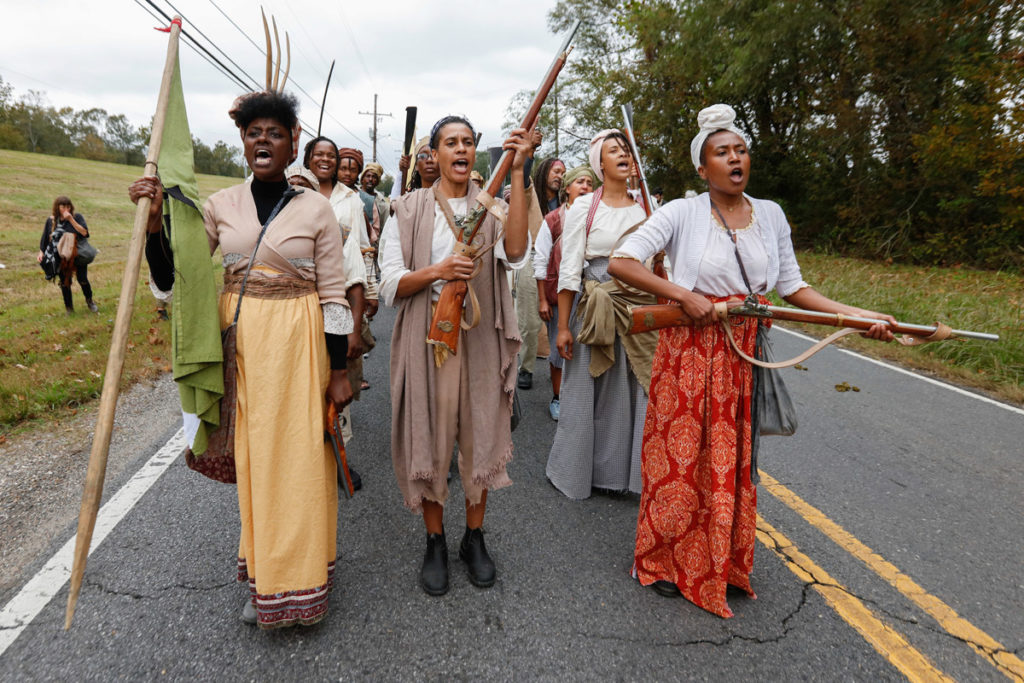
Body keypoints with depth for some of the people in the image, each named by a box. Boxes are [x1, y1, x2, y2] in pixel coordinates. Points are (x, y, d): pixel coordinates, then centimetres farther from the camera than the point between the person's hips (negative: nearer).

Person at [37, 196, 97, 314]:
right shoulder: (51, 220, 4)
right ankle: (69, 307, 23)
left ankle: (89, 301, 22)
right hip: (61, 258, 3)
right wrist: (41, 252, 2)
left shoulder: (77, 217, -5)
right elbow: (45, 238, 12)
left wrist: (71, 219, -23)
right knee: (64, 282, 7)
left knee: (82, 280, -5)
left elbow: (84, 232, -20)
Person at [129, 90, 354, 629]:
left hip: (297, 344, -3)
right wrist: (155, 219, -11)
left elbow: (334, 296, -3)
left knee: (298, 456, 3)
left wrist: (338, 373, -6)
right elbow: (173, 275, 4)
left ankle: (300, 578, 24)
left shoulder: (315, 208, -2)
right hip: (239, 342, 3)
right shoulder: (221, 205, 5)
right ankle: (262, 576, 30)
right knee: (250, 455, 11)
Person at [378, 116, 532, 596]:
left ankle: (474, 538, 28)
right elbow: (390, 285, 0)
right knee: (429, 439, 6)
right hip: (426, 337, 0)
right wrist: (437, 271, -19)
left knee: (480, 436, 8)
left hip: (480, 339, 1)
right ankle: (435, 543, 26)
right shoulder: (409, 209, 5)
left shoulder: (491, 205, 5)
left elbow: (515, 253, -18)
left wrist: (517, 172, -19)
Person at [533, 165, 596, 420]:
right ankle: (557, 399, 21)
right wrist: (542, 300, -4)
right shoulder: (552, 221, 0)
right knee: (559, 349, 5)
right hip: (558, 296, -2)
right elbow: (540, 262, 0)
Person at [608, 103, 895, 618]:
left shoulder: (770, 215, 7)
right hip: (689, 349, -4)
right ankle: (662, 560, 25)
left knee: (731, 459, 13)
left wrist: (857, 315, -2)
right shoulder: (682, 212, -7)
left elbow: (792, 287, 9)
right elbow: (620, 262, -14)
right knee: (680, 456, 4)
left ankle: (723, 562, 33)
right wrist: (683, 296, -19)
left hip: (744, 357, 4)